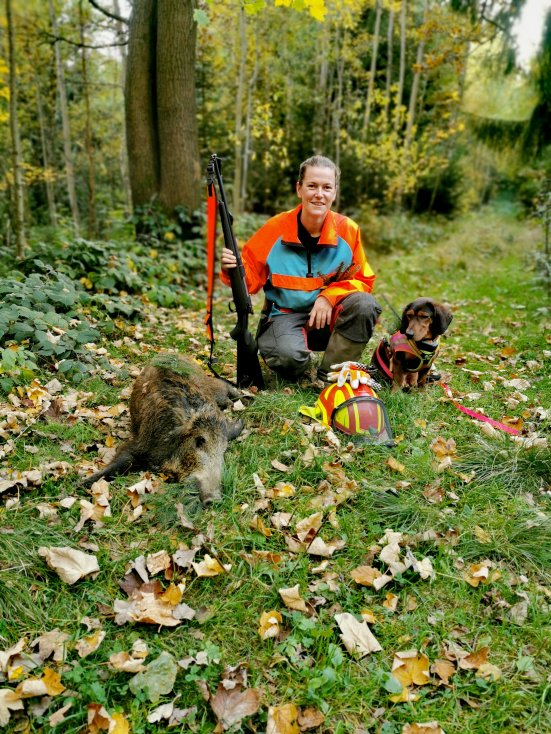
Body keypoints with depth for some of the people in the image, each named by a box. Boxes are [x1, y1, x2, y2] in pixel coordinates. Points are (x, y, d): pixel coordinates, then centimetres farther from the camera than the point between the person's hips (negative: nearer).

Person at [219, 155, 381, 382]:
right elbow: (250, 277, 0)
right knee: (289, 357, -34)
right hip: (285, 315, -2)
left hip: (329, 318, 3)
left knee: (365, 304, -27)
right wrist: (233, 271, -24)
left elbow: (362, 280, 1)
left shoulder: (348, 230, -5)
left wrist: (330, 297, -17)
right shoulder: (275, 228, -8)